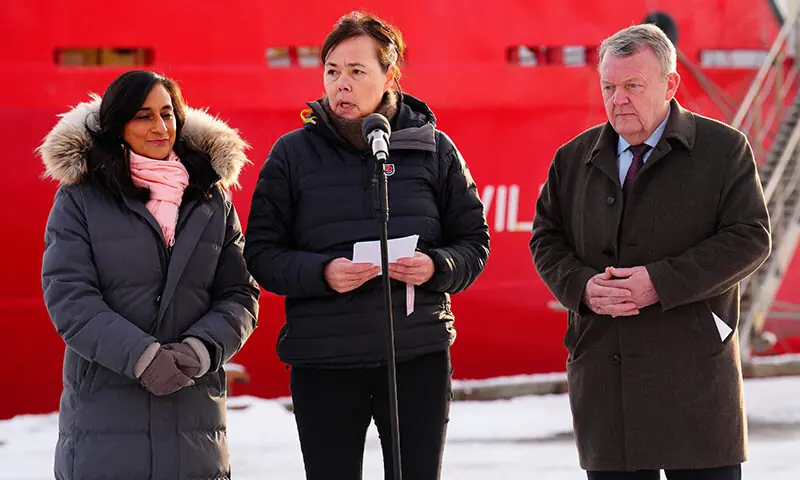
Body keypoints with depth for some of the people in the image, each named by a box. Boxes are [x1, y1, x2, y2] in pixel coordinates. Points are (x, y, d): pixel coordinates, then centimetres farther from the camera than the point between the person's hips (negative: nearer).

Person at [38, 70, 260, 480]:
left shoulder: (212, 199, 12)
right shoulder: (80, 198, 2)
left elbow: (240, 295, 8)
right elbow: (68, 296, -7)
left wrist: (200, 348, -12)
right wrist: (141, 355, -18)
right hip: (104, 411, -2)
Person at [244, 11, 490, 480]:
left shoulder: (434, 149, 5)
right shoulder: (293, 152, 2)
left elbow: (474, 241, 9)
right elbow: (261, 252, 2)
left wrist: (436, 267, -13)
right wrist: (321, 273, -17)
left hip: (418, 356, 0)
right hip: (323, 363, 0)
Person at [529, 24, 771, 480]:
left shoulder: (724, 149, 0)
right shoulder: (574, 159, 13)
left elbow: (750, 238, -7)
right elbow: (547, 238, 15)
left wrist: (663, 281, -16)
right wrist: (582, 287, -8)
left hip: (694, 368, -4)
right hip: (602, 370, 4)